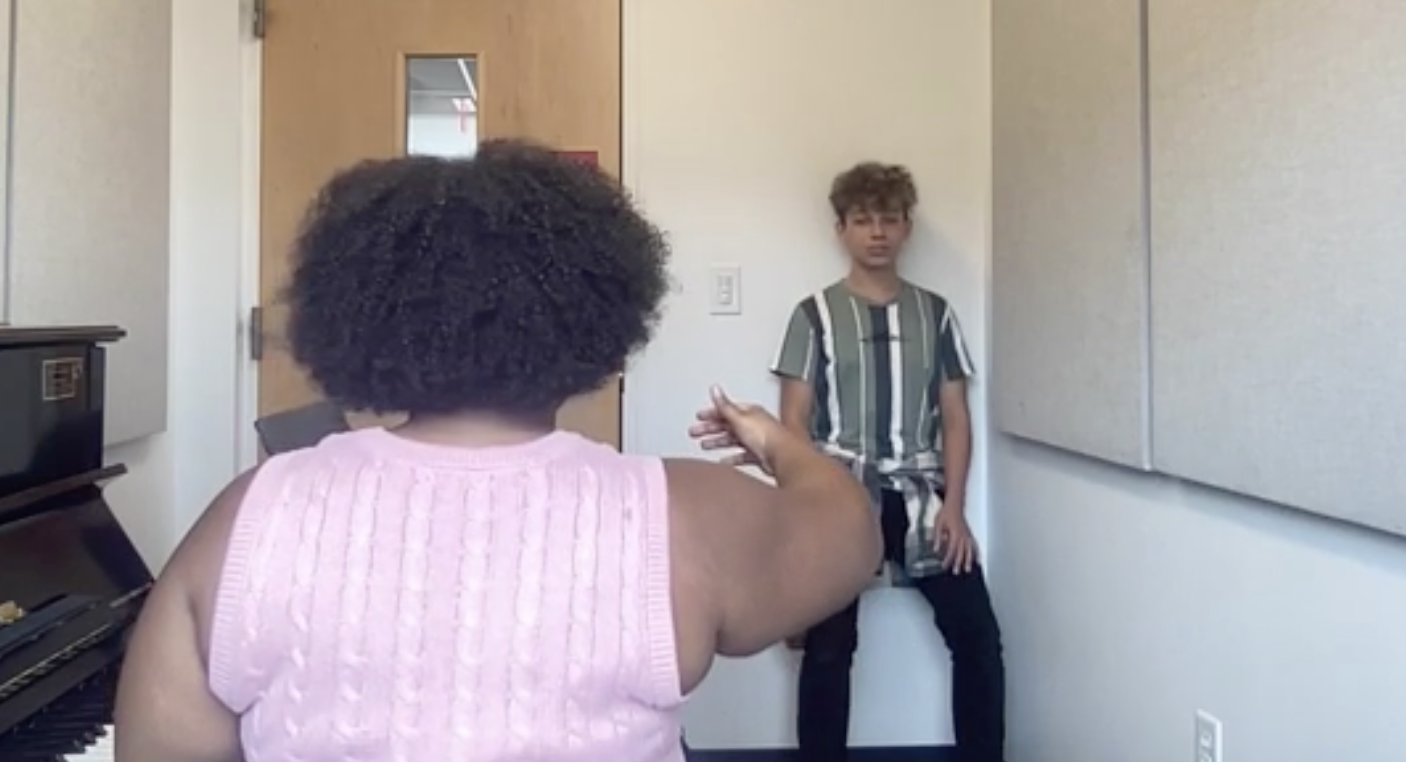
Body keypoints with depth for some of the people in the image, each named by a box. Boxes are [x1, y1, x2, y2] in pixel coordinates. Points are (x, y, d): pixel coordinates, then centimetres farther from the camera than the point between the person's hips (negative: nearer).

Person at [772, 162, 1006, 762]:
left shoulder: (934, 312, 9)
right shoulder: (815, 314, 2)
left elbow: (955, 416, 7)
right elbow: (794, 421, -1)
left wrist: (953, 504, -4)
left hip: (919, 495, 3)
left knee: (978, 635, -1)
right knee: (829, 646, 2)